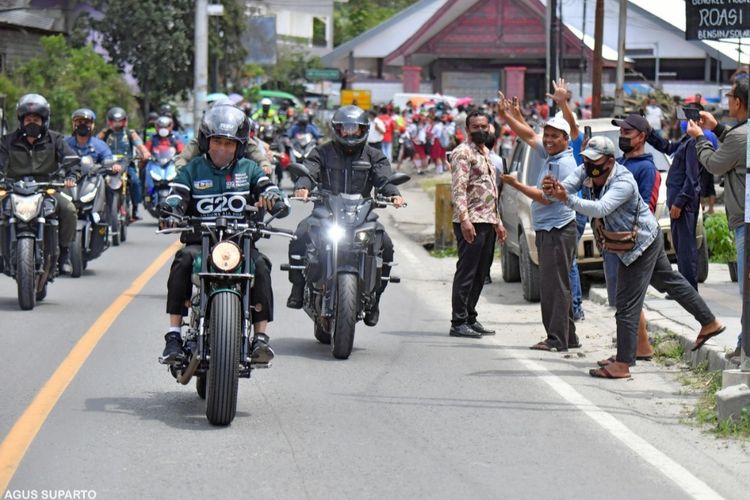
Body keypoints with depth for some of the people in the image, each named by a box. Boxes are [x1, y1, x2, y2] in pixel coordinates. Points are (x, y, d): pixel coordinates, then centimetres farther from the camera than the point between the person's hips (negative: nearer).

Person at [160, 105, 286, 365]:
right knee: (183, 261, -31)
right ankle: (173, 335, -29)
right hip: (199, 240, -1)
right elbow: (175, 198, -3)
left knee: (260, 265, -28)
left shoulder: (248, 169, 14)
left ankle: (261, 336, -25)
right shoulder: (192, 170, 10)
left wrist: (270, 196, -23)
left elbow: (268, 188, 2)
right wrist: (170, 214, -27)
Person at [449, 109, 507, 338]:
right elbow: (458, 188, -17)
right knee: (466, 274, -8)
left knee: (480, 274, 11)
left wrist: (498, 221, 25)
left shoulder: (486, 153, 21)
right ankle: (458, 323, -6)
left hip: (487, 222, 9)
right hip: (471, 222, -9)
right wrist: (464, 219, -27)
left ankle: (470, 317, 17)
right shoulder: (463, 152, -8)